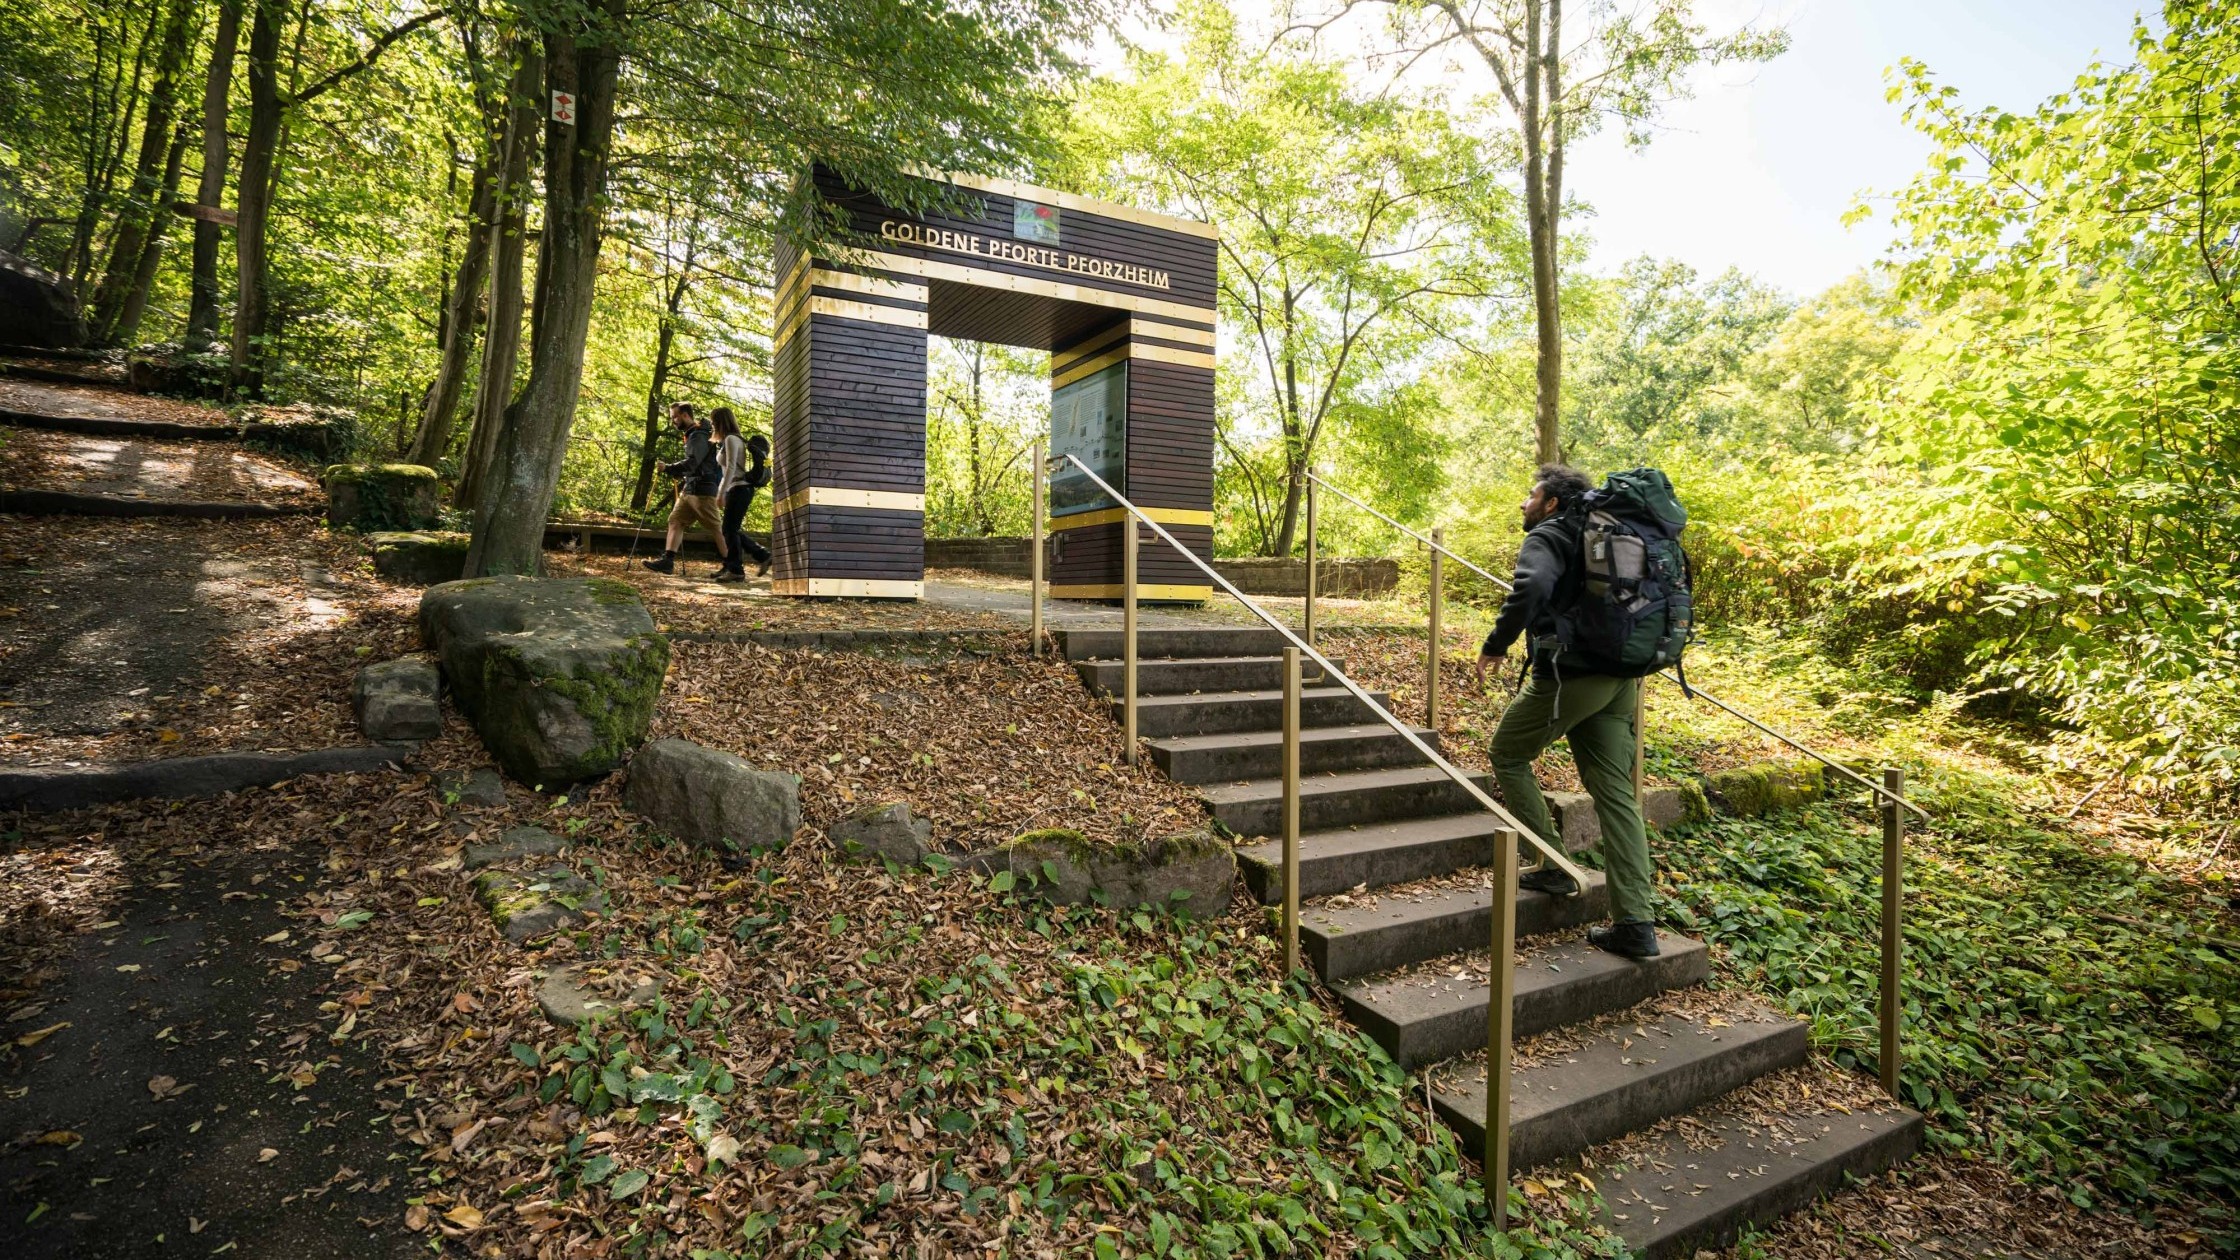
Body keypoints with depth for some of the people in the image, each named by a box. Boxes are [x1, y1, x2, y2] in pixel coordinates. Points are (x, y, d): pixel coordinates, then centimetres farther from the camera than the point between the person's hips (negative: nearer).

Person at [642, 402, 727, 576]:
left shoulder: (699, 436, -13)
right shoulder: (691, 436, 18)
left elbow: (691, 463, -23)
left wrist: (667, 468, -16)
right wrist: (681, 478, 15)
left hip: (702, 491, -10)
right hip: (689, 490, 10)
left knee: (717, 528, -5)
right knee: (675, 521, 2)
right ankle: (667, 561, -3)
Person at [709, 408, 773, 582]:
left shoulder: (731, 439, -11)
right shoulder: (731, 440, 18)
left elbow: (731, 468, -19)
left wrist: (721, 492, -21)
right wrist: (721, 490, 22)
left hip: (739, 489, -9)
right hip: (737, 490, 9)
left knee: (730, 530, -5)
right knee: (731, 530, 11)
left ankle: (735, 570, -1)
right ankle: (762, 556, 13)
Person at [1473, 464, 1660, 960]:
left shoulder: (1546, 537, -6)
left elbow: (1532, 587, -28)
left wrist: (1494, 646, -18)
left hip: (1566, 676, -8)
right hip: (1619, 679, 8)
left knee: (1508, 757, 12)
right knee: (1614, 791, 7)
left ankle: (1554, 866, 13)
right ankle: (1636, 923, 7)